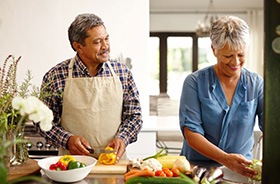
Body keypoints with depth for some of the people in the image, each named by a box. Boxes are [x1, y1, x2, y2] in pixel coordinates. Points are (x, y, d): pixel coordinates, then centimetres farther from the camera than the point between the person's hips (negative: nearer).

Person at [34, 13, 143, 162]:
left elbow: (134, 115, 10)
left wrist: (122, 138, -8)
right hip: (73, 160, -1)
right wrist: (67, 140, -12)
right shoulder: (55, 76, -3)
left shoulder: (122, 72, 4)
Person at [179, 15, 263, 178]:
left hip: (242, 169, 0)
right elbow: (191, 134, -9)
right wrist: (225, 159, -23)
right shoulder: (195, 82, -4)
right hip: (198, 168, 0)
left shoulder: (257, 84, 3)